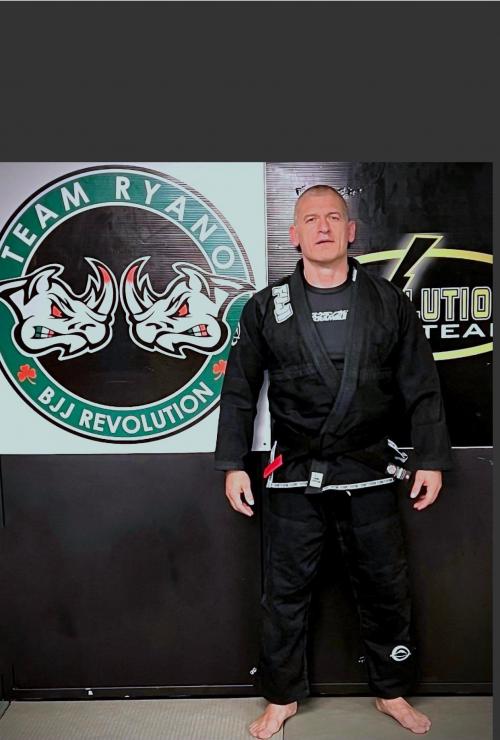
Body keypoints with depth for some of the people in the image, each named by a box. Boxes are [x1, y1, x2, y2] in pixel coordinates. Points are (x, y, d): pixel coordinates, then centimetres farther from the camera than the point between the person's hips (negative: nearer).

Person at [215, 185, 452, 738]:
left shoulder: (389, 303, 2)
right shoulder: (266, 307, 0)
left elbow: (421, 387, 4)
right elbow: (239, 391, 3)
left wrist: (431, 459, 0)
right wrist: (233, 465, 0)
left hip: (371, 473, 1)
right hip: (294, 477, 0)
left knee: (386, 589, 13)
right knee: (285, 592, 10)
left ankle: (392, 692, 37)